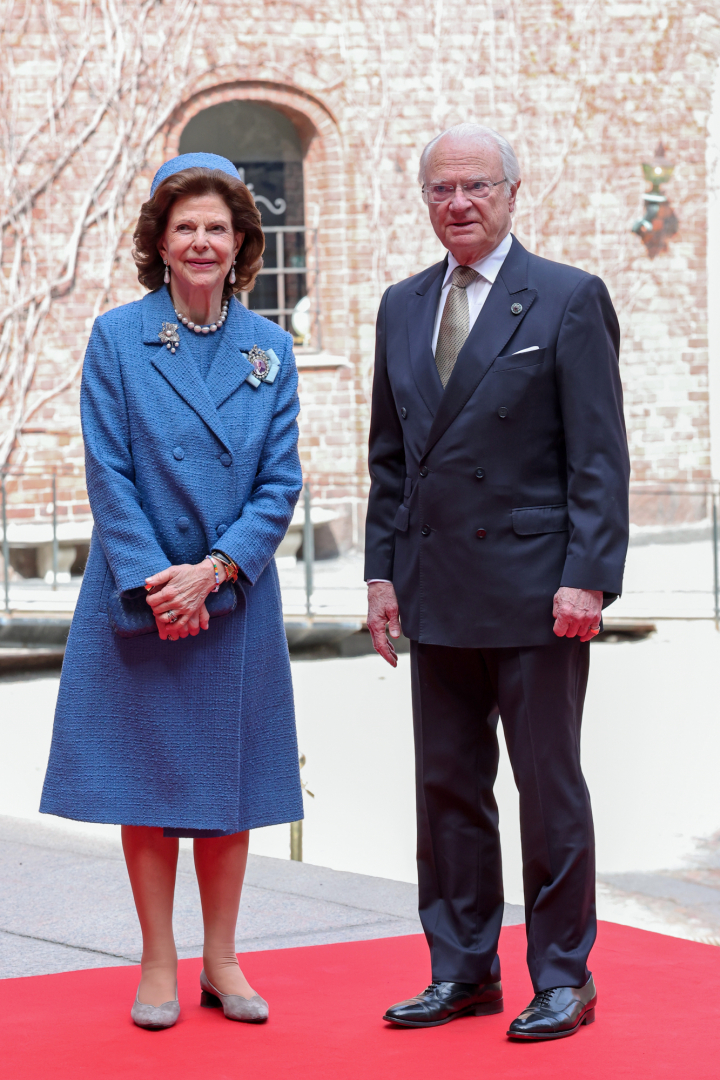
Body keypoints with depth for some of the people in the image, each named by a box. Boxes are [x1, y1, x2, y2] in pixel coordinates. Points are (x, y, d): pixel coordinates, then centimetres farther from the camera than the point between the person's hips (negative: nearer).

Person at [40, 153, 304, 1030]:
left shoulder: (268, 349, 4)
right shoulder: (117, 338, -3)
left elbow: (281, 481, 0)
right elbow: (108, 474, -6)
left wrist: (213, 570, -13)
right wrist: (151, 581, -15)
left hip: (236, 598, 2)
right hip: (139, 596, -2)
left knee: (229, 783, 7)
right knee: (147, 780, 3)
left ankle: (222, 961, 18)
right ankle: (159, 965, 13)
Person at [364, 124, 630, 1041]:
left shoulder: (568, 300, -3)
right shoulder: (402, 308, 13)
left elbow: (600, 456, -8)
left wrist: (586, 578, -15)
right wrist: (383, 570, 8)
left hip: (534, 590, -5)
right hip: (438, 596, 5)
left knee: (549, 789, 2)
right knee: (447, 786, 9)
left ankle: (562, 978, 11)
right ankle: (462, 971, 19)